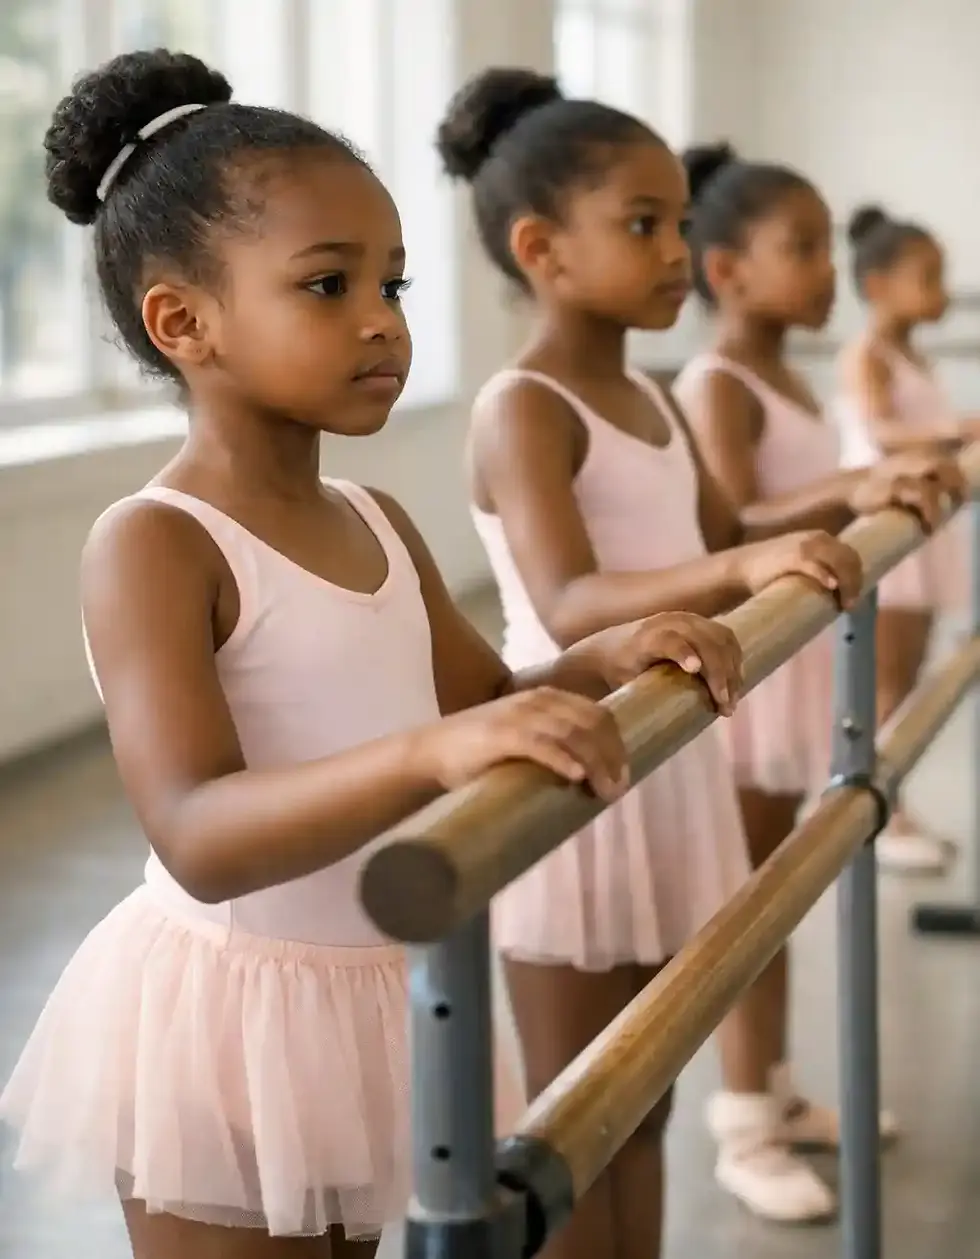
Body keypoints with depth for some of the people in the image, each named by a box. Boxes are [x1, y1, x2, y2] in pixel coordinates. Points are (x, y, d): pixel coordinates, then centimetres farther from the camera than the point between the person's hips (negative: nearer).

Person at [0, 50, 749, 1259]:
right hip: (222, 1020, -8)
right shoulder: (153, 545, -19)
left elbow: (493, 706, 17)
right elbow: (200, 840, -31)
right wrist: (431, 754, -46)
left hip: (365, 1004, 8)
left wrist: (603, 662, -5)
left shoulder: (377, 523, 5)